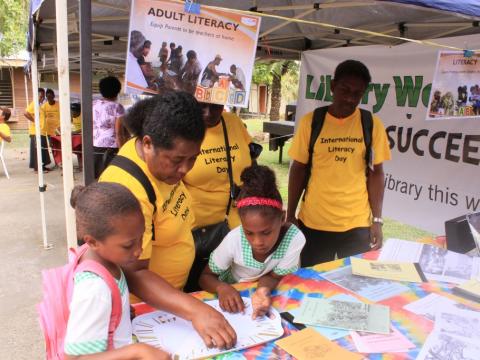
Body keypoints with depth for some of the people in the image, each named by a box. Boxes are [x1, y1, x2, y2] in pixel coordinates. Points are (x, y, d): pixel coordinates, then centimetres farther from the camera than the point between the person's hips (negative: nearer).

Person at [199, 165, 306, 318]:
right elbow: (205, 277, -13)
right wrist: (222, 288, -33)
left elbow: (273, 276, -15)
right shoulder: (234, 239, -25)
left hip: (273, 294, 0)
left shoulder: (295, 238, -27)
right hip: (233, 295, 1)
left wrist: (263, 291, -37)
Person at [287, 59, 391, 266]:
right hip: (312, 223, 0)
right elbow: (298, 170, 2)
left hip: (357, 225, 1)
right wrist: (290, 216, 2)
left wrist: (377, 220, -1)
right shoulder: (310, 121, -3)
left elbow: (376, 173, 3)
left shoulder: (372, 125, -2)